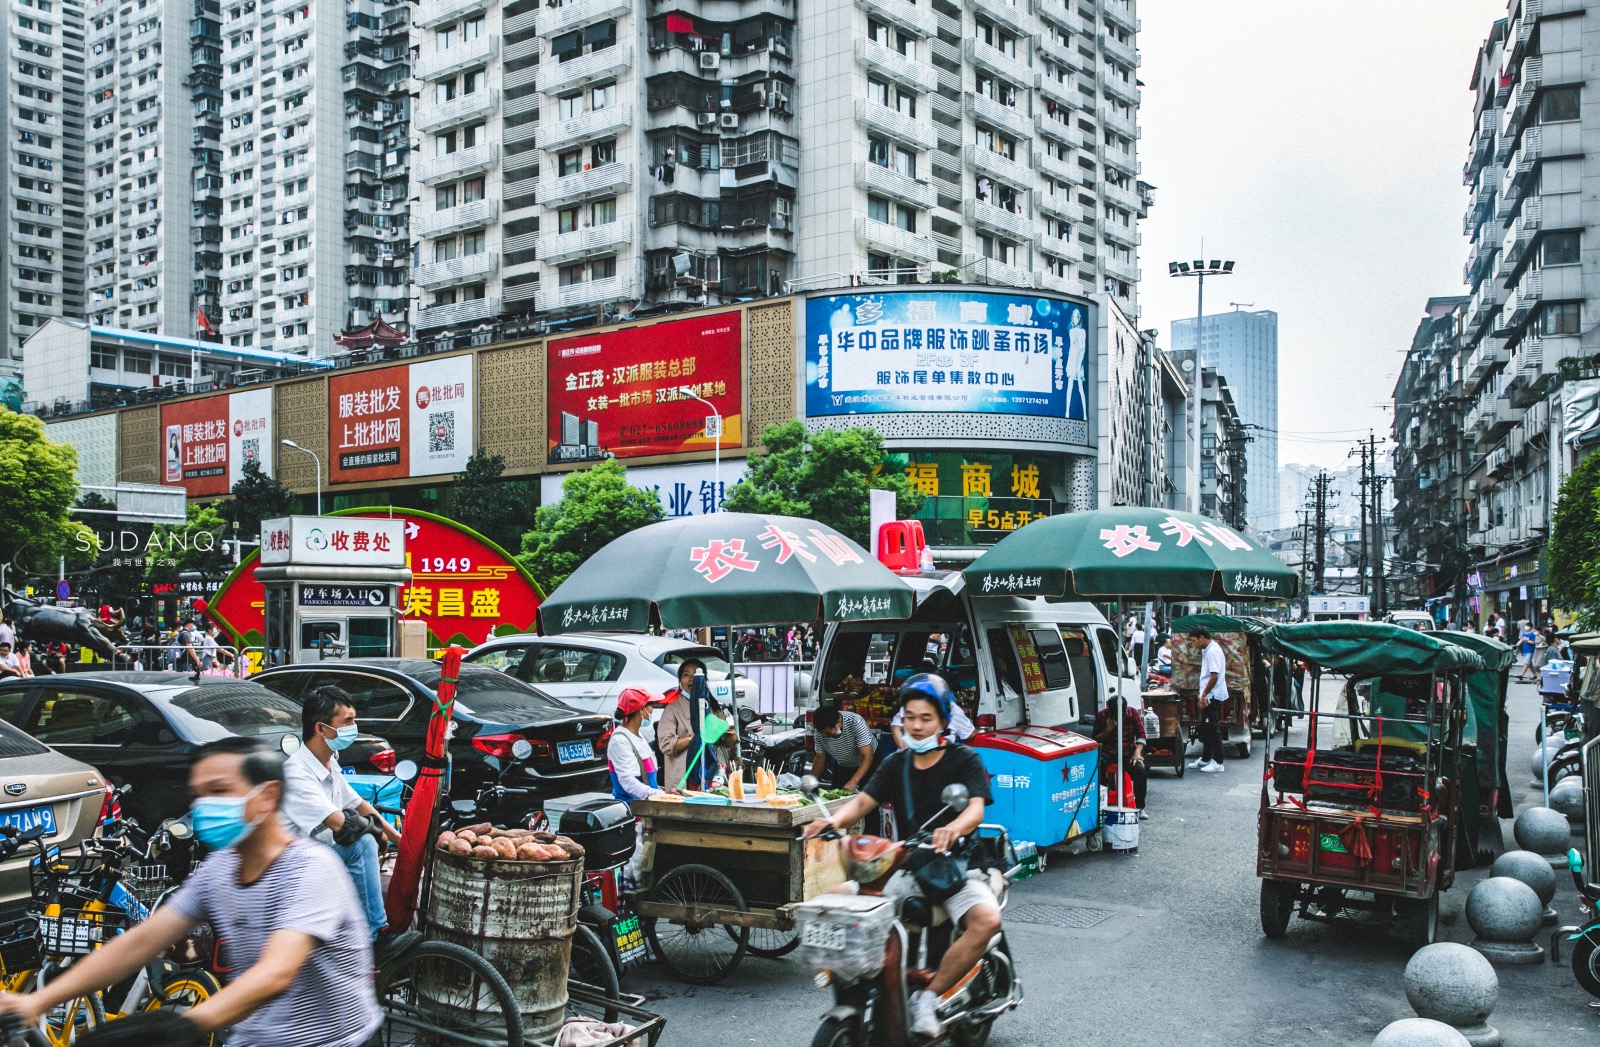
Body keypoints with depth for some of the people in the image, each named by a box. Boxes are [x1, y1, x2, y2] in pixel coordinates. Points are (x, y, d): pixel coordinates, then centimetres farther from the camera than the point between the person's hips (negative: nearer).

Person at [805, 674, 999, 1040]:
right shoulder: (895, 764, 12)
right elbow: (862, 802, 0)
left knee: (987, 919, -32)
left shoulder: (965, 760, -2)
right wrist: (832, 821, -23)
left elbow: (976, 809, -18)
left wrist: (953, 828, -42)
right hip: (906, 866, 4)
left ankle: (929, 996, -20)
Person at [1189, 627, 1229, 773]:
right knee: (1205, 728, 16)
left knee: (1213, 729, -5)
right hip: (1209, 697, 10)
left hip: (1212, 696, -10)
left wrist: (1204, 694, -18)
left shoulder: (1213, 651, -18)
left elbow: (1214, 676, -23)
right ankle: (1205, 759, 26)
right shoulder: (1207, 650, 14)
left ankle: (1217, 763, -1)